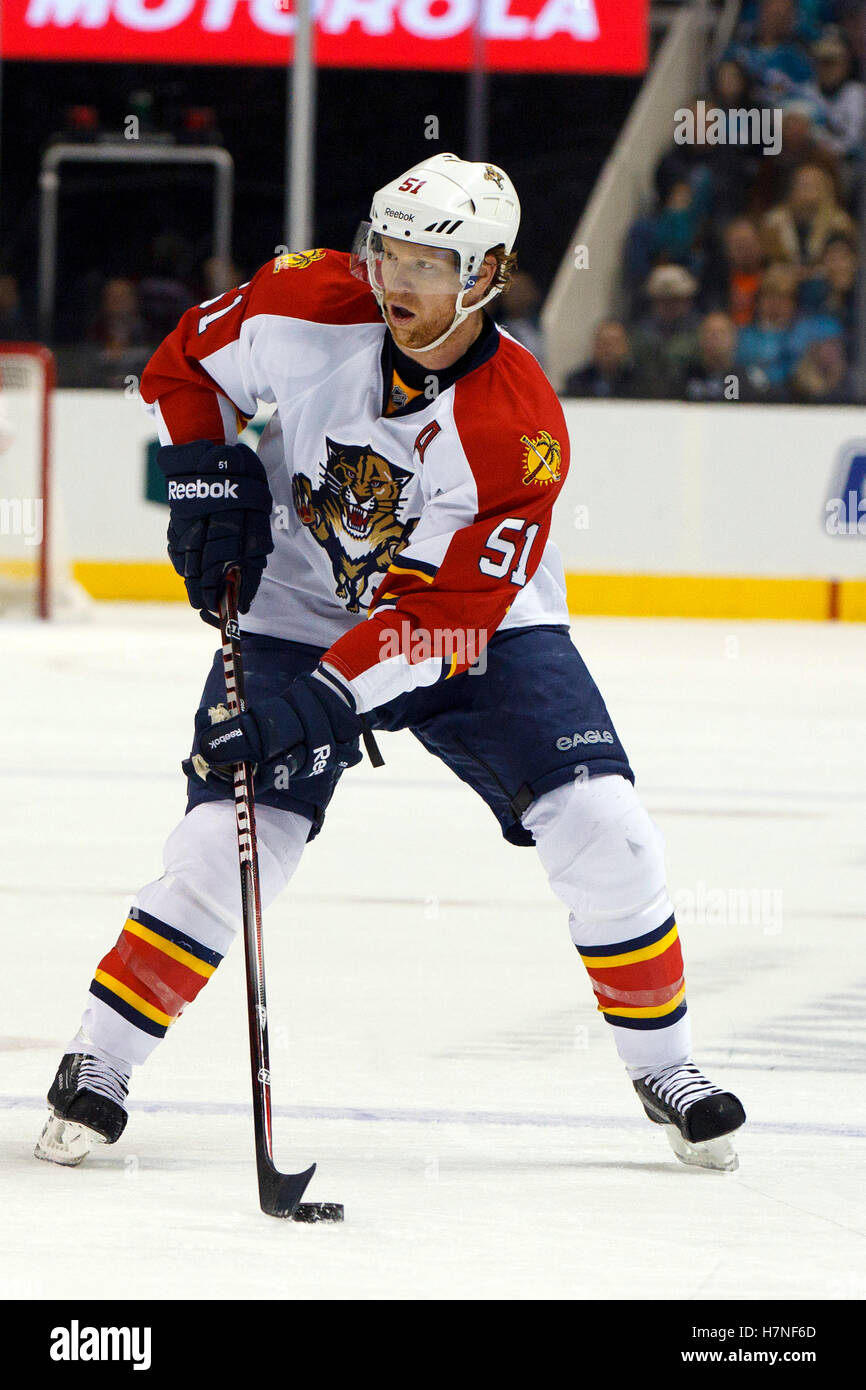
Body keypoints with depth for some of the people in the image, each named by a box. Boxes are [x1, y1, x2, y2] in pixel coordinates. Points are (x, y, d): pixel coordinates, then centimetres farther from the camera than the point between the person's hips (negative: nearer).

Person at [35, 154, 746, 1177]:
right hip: (298, 616, 1)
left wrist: (332, 695, -36)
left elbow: (447, 616, -28)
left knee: (603, 832, -13)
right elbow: (184, 365, 1)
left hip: (482, 626, -1)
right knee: (227, 841, -15)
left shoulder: (520, 429, -27)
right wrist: (207, 482, -12)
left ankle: (662, 1064, 8)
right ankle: (97, 1065, 1)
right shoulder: (306, 308, -19)